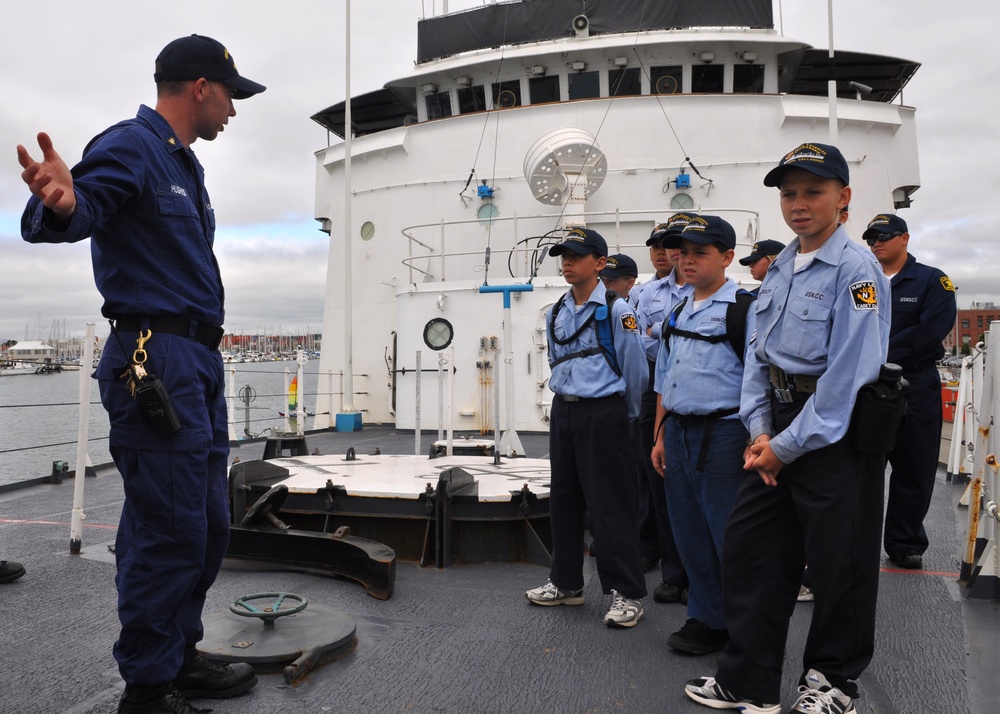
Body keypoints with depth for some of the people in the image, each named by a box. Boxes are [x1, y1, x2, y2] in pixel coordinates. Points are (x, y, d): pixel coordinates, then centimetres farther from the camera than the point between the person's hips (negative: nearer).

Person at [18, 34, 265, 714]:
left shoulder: (186, 164, 22)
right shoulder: (131, 146, -8)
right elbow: (83, 207, -28)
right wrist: (60, 204, -47)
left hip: (200, 364, 10)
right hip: (156, 361, -10)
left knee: (209, 524, 14)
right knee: (170, 530, -5)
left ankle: (182, 657, 28)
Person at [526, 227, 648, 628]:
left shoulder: (616, 311, -10)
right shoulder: (555, 313, 9)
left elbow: (634, 369, -5)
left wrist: (626, 415, 5)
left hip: (603, 414, -6)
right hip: (563, 412, 7)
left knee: (610, 504, -2)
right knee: (563, 500, 13)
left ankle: (627, 594, 10)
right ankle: (566, 583, 27)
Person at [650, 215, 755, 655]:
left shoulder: (744, 310, -8)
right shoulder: (677, 313, 14)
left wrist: (754, 443, -17)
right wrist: (660, 436, 15)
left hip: (722, 433, -7)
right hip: (678, 432, 7)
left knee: (729, 537, 0)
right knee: (690, 534, 15)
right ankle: (704, 618, 31)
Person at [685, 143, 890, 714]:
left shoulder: (855, 268, -14)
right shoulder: (780, 269, 10)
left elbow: (846, 377, -19)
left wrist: (787, 447, -15)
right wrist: (759, 431, 0)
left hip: (837, 433, -7)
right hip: (780, 429, 8)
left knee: (838, 562, 8)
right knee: (748, 550, 10)